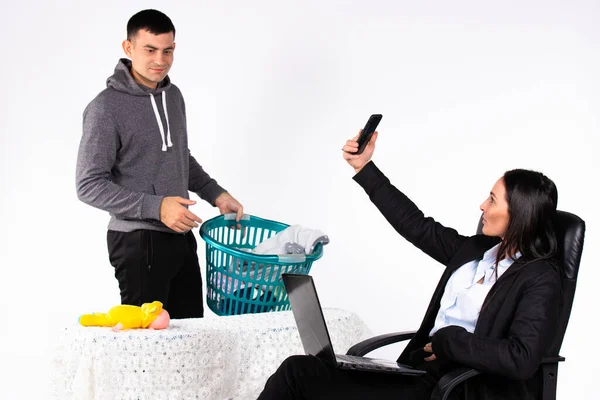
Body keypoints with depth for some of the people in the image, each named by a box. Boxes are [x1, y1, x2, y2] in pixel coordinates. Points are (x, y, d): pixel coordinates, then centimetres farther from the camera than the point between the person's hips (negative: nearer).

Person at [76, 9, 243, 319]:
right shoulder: (106, 108, -15)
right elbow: (89, 186, -17)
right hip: (138, 242, -7)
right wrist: (156, 207, -23)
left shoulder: (173, 96, 9)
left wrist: (215, 194, 11)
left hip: (181, 236, 7)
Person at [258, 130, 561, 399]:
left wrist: (448, 340, -16)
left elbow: (522, 359, -24)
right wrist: (364, 169, 21)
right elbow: (416, 225, 21)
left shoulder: (541, 279, -10)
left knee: (299, 373, -17)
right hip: (420, 372, 7)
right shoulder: (477, 249, 12)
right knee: (298, 369, -8)